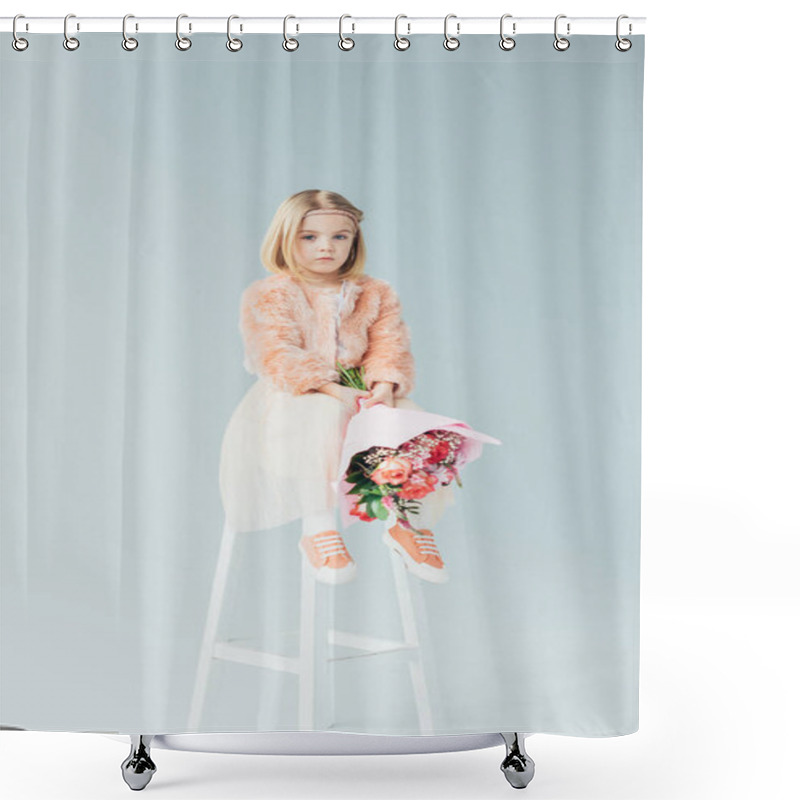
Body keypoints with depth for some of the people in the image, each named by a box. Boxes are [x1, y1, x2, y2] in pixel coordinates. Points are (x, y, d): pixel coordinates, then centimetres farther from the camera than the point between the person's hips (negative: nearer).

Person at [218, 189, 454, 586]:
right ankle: (318, 527, -29)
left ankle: (411, 522, -6)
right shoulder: (268, 295, -4)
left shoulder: (375, 294, 10)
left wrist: (385, 385, -23)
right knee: (325, 417, -39)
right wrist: (331, 389, -31)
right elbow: (278, 356, -18)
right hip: (293, 397, -4)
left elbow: (389, 346, 1)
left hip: (359, 394, 4)